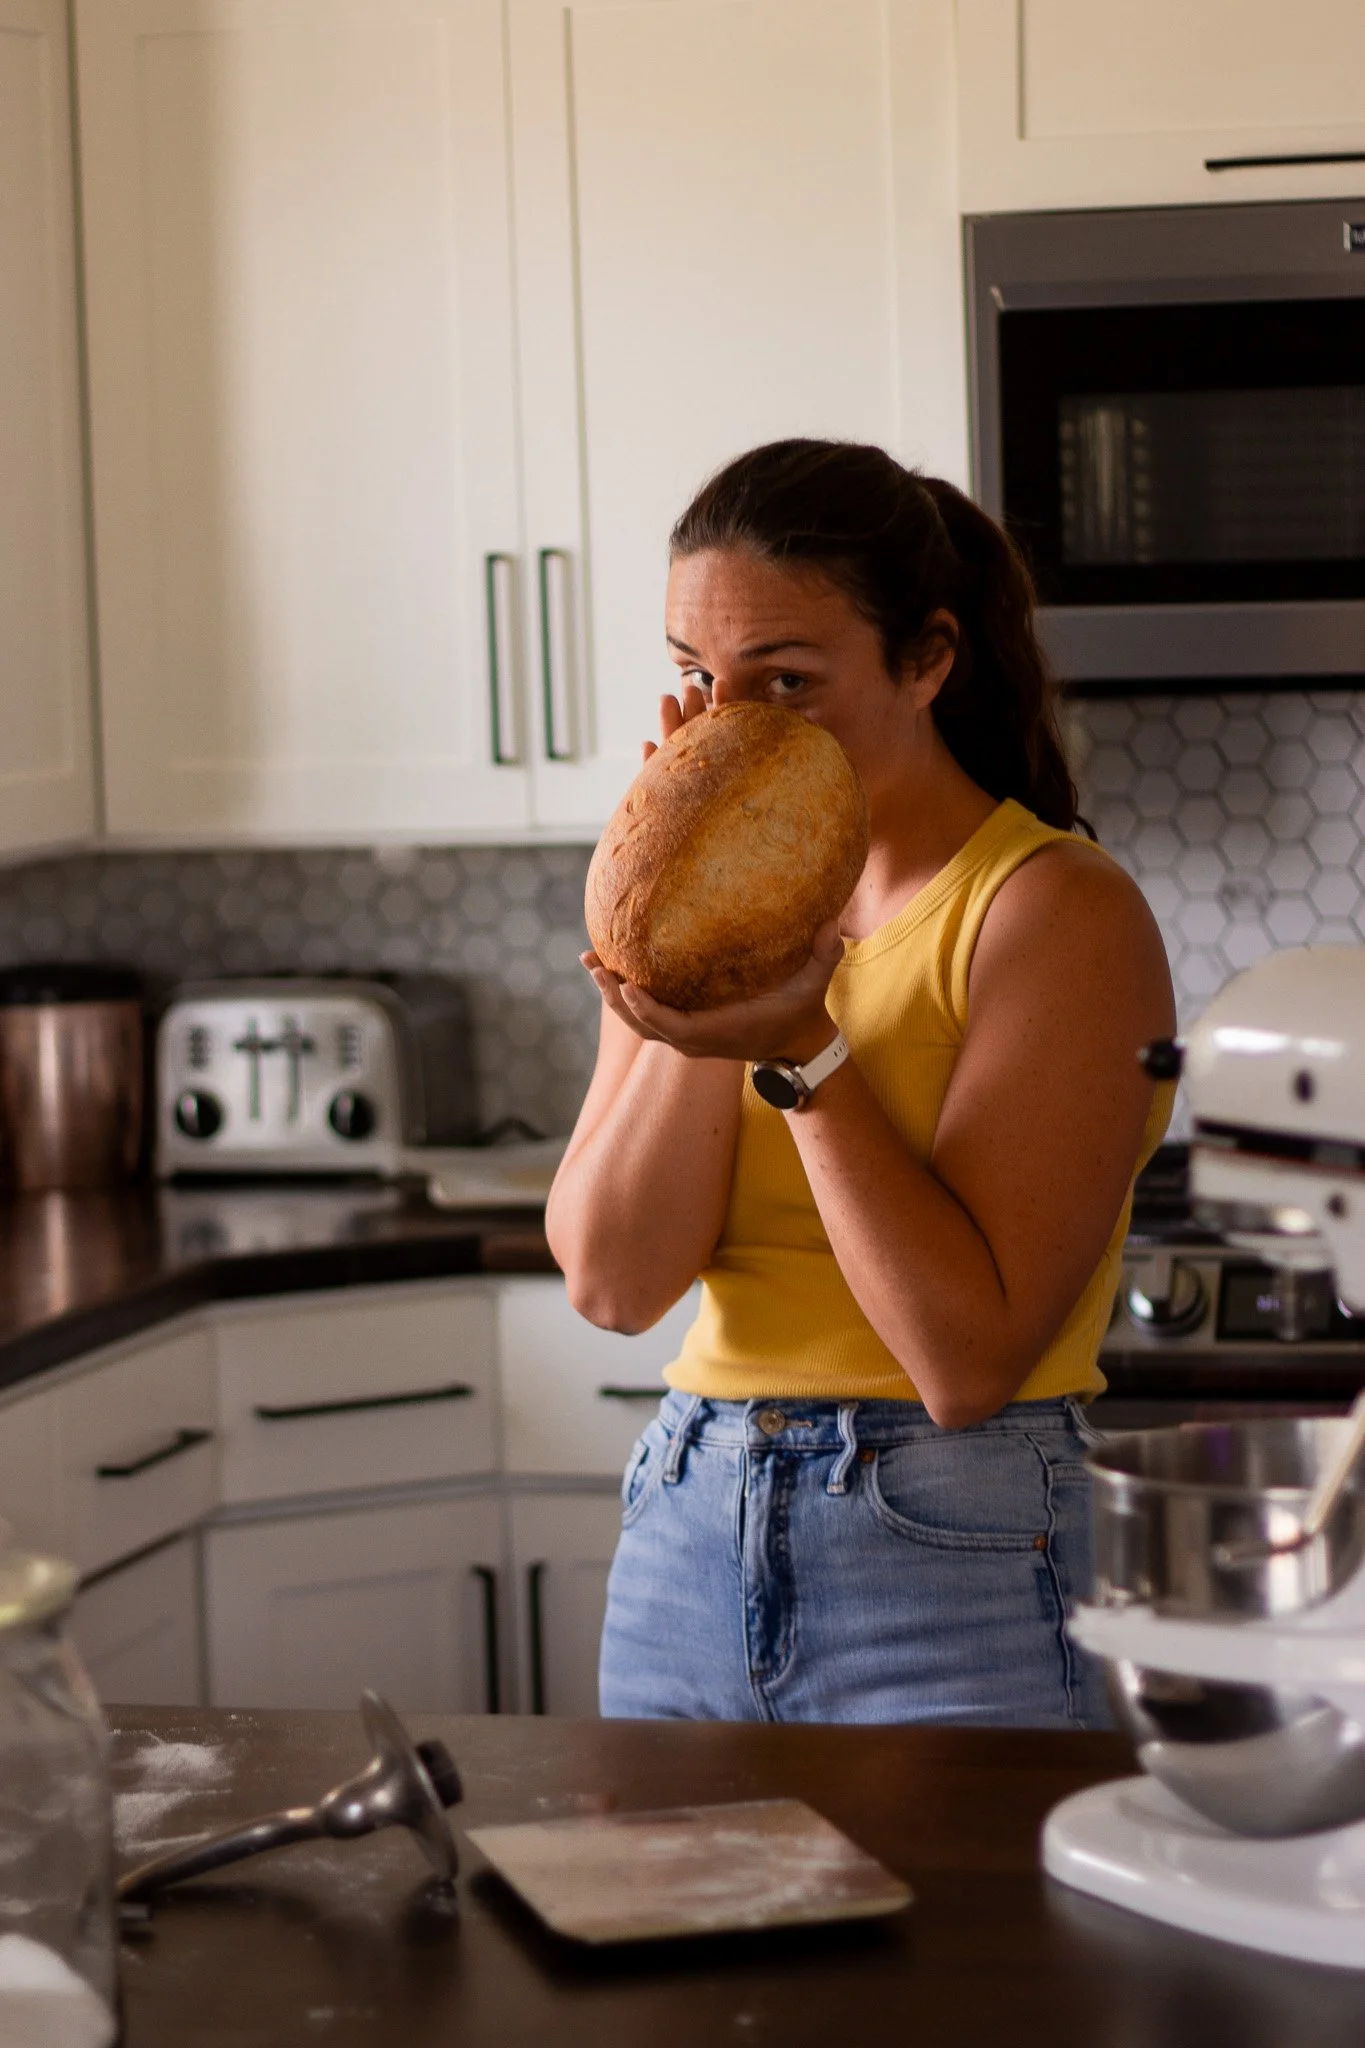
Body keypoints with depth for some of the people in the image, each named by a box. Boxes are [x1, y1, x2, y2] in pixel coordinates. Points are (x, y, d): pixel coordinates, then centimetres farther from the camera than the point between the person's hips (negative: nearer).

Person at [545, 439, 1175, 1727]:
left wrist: (804, 1049, -22)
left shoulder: (1057, 912, -10)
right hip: (688, 1546, 5)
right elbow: (612, 1280, -6)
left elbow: (970, 1358, -18)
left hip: (955, 1571, -5)